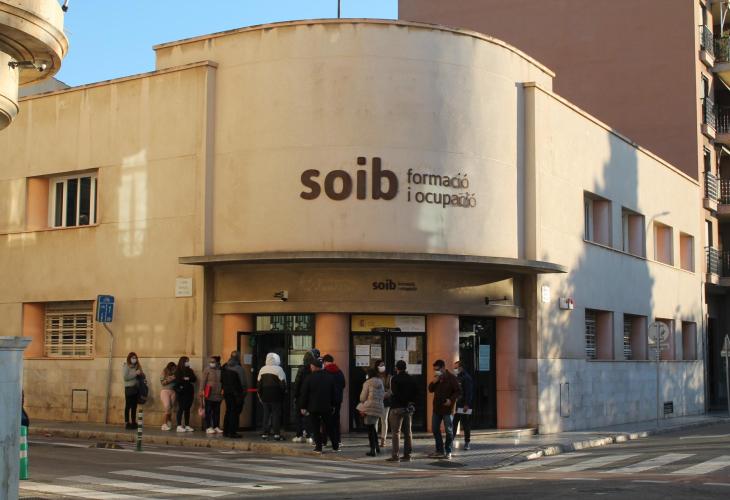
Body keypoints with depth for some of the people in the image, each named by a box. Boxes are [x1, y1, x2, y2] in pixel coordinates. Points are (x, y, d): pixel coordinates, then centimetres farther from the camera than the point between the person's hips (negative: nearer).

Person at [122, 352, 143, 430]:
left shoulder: (137, 366, 14)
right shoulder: (125, 366, -3)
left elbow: (141, 375, 25)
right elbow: (125, 377, -14)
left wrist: (141, 374, 2)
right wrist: (135, 373, -15)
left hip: (136, 388, 6)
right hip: (129, 388, -6)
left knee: (134, 406, 7)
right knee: (128, 406, -5)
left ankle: (133, 422, 11)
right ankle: (127, 423, -4)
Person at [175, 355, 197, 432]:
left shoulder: (190, 370, 15)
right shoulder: (178, 371, -1)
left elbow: (194, 379, 5)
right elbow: (177, 380, -11)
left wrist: (187, 379, -9)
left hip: (189, 392, 5)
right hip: (182, 392, -5)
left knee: (187, 409, 7)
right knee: (181, 409, -6)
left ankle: (187, 426, 10)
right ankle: (179, 426, -7)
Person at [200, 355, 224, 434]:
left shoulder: (220, 370, 8)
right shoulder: (207, 370, -2)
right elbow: (203, 381, -5)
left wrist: (222, 390, 8)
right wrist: (202, 391, -12)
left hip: (218, 395, 4)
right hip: (209, 395, -4)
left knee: (217, 412, 9)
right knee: (208, 412, -1)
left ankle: (216, 427, 15)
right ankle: (208, 427, 1)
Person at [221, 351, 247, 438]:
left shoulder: (224, 367, 6)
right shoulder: (238, 368, -16)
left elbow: (221, 380, 12)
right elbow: (243, 382, -15)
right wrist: (244, 391, -4)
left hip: (227, 392, 7)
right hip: (237, 394, -7)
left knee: (228, 411, 16)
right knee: (235, 413, -2)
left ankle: (226, 431, 19)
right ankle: (232, 432, -3)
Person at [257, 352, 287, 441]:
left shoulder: (262, 370, 9)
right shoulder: (278, 369, -7)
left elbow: (259, 383, 12)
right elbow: (283, 383, -10)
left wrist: (260, 395, 17)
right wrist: (284, 391, 3)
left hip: (265, 396, 5)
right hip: (276, 396, -4)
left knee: (266, 414, 9)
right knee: (276, 414, -1)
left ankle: (265, 433, 9)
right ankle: (276, 434, -4)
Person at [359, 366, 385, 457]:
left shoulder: (367, 383, -8)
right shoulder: (381, 383, 11)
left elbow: (362, 397, -5)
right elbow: (383, 395, 13)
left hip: (369, 407, -6)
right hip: (379, 407, 6)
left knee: (370, 428, 0)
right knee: (373, 427, 21)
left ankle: (372, 450, -1)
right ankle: (377, 446, 18)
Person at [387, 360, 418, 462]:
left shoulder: (395, 379, -10)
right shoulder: (411, 379, 9)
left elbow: (394, 393, -17)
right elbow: (416, 393, 7)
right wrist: (411, 403, 8)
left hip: (397, 407, -6)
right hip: (409, 408, 6)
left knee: (395, 432, -3)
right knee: (408, 432, 11)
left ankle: (395, 455, -7)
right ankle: (407, 454, 11)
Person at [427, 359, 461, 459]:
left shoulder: (451, 378, -9)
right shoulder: (437, 378, 10)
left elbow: (457, 391, -10)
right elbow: (430, 390, 12)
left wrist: (451, 400, -23)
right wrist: (434, 382, -6)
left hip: (447, 408, -7)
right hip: (436, 408, 7)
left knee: (448, 430, 1)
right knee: (435, 429, 8)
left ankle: (448, 452, 8)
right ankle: (440, 451, 16)